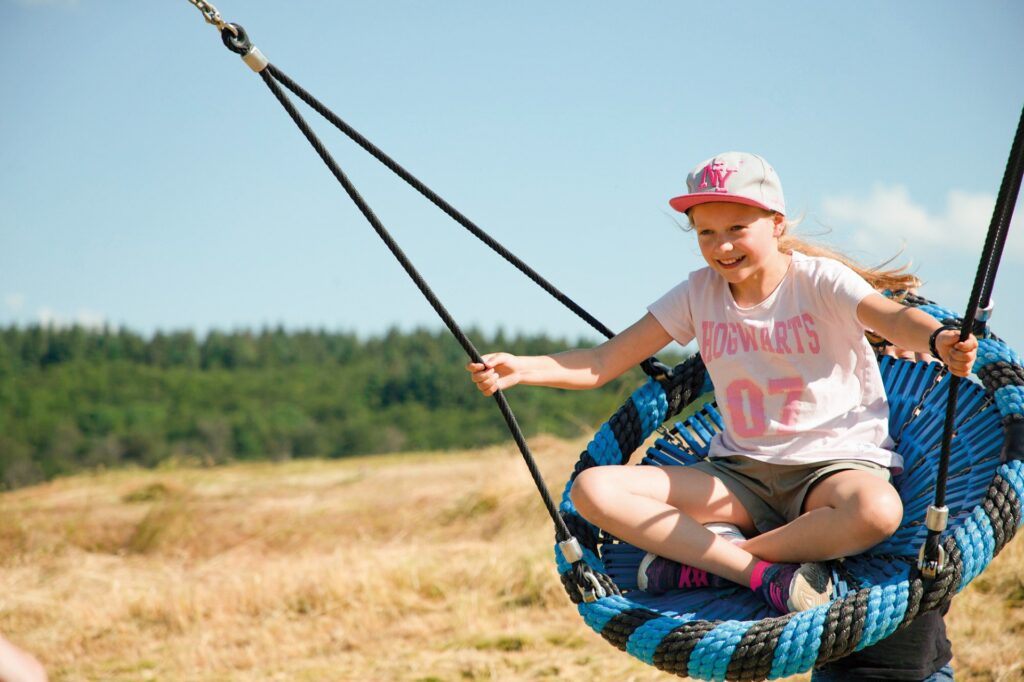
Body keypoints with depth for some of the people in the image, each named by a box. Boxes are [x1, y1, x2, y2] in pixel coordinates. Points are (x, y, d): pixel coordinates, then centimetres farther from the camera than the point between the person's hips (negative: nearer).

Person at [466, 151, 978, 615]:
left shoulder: (819, 280, -7)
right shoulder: (699, 295, 5)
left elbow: (889, 317, -28)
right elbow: (605, 362, 1)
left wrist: (937, 340, -52)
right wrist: (520, 368, -15)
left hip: (833, 461, -4)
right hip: (742, 473, 4)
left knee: (877, 510, -41)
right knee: (593, 490, -15)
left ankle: (704, 560, -23)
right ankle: (764, 571, -26)